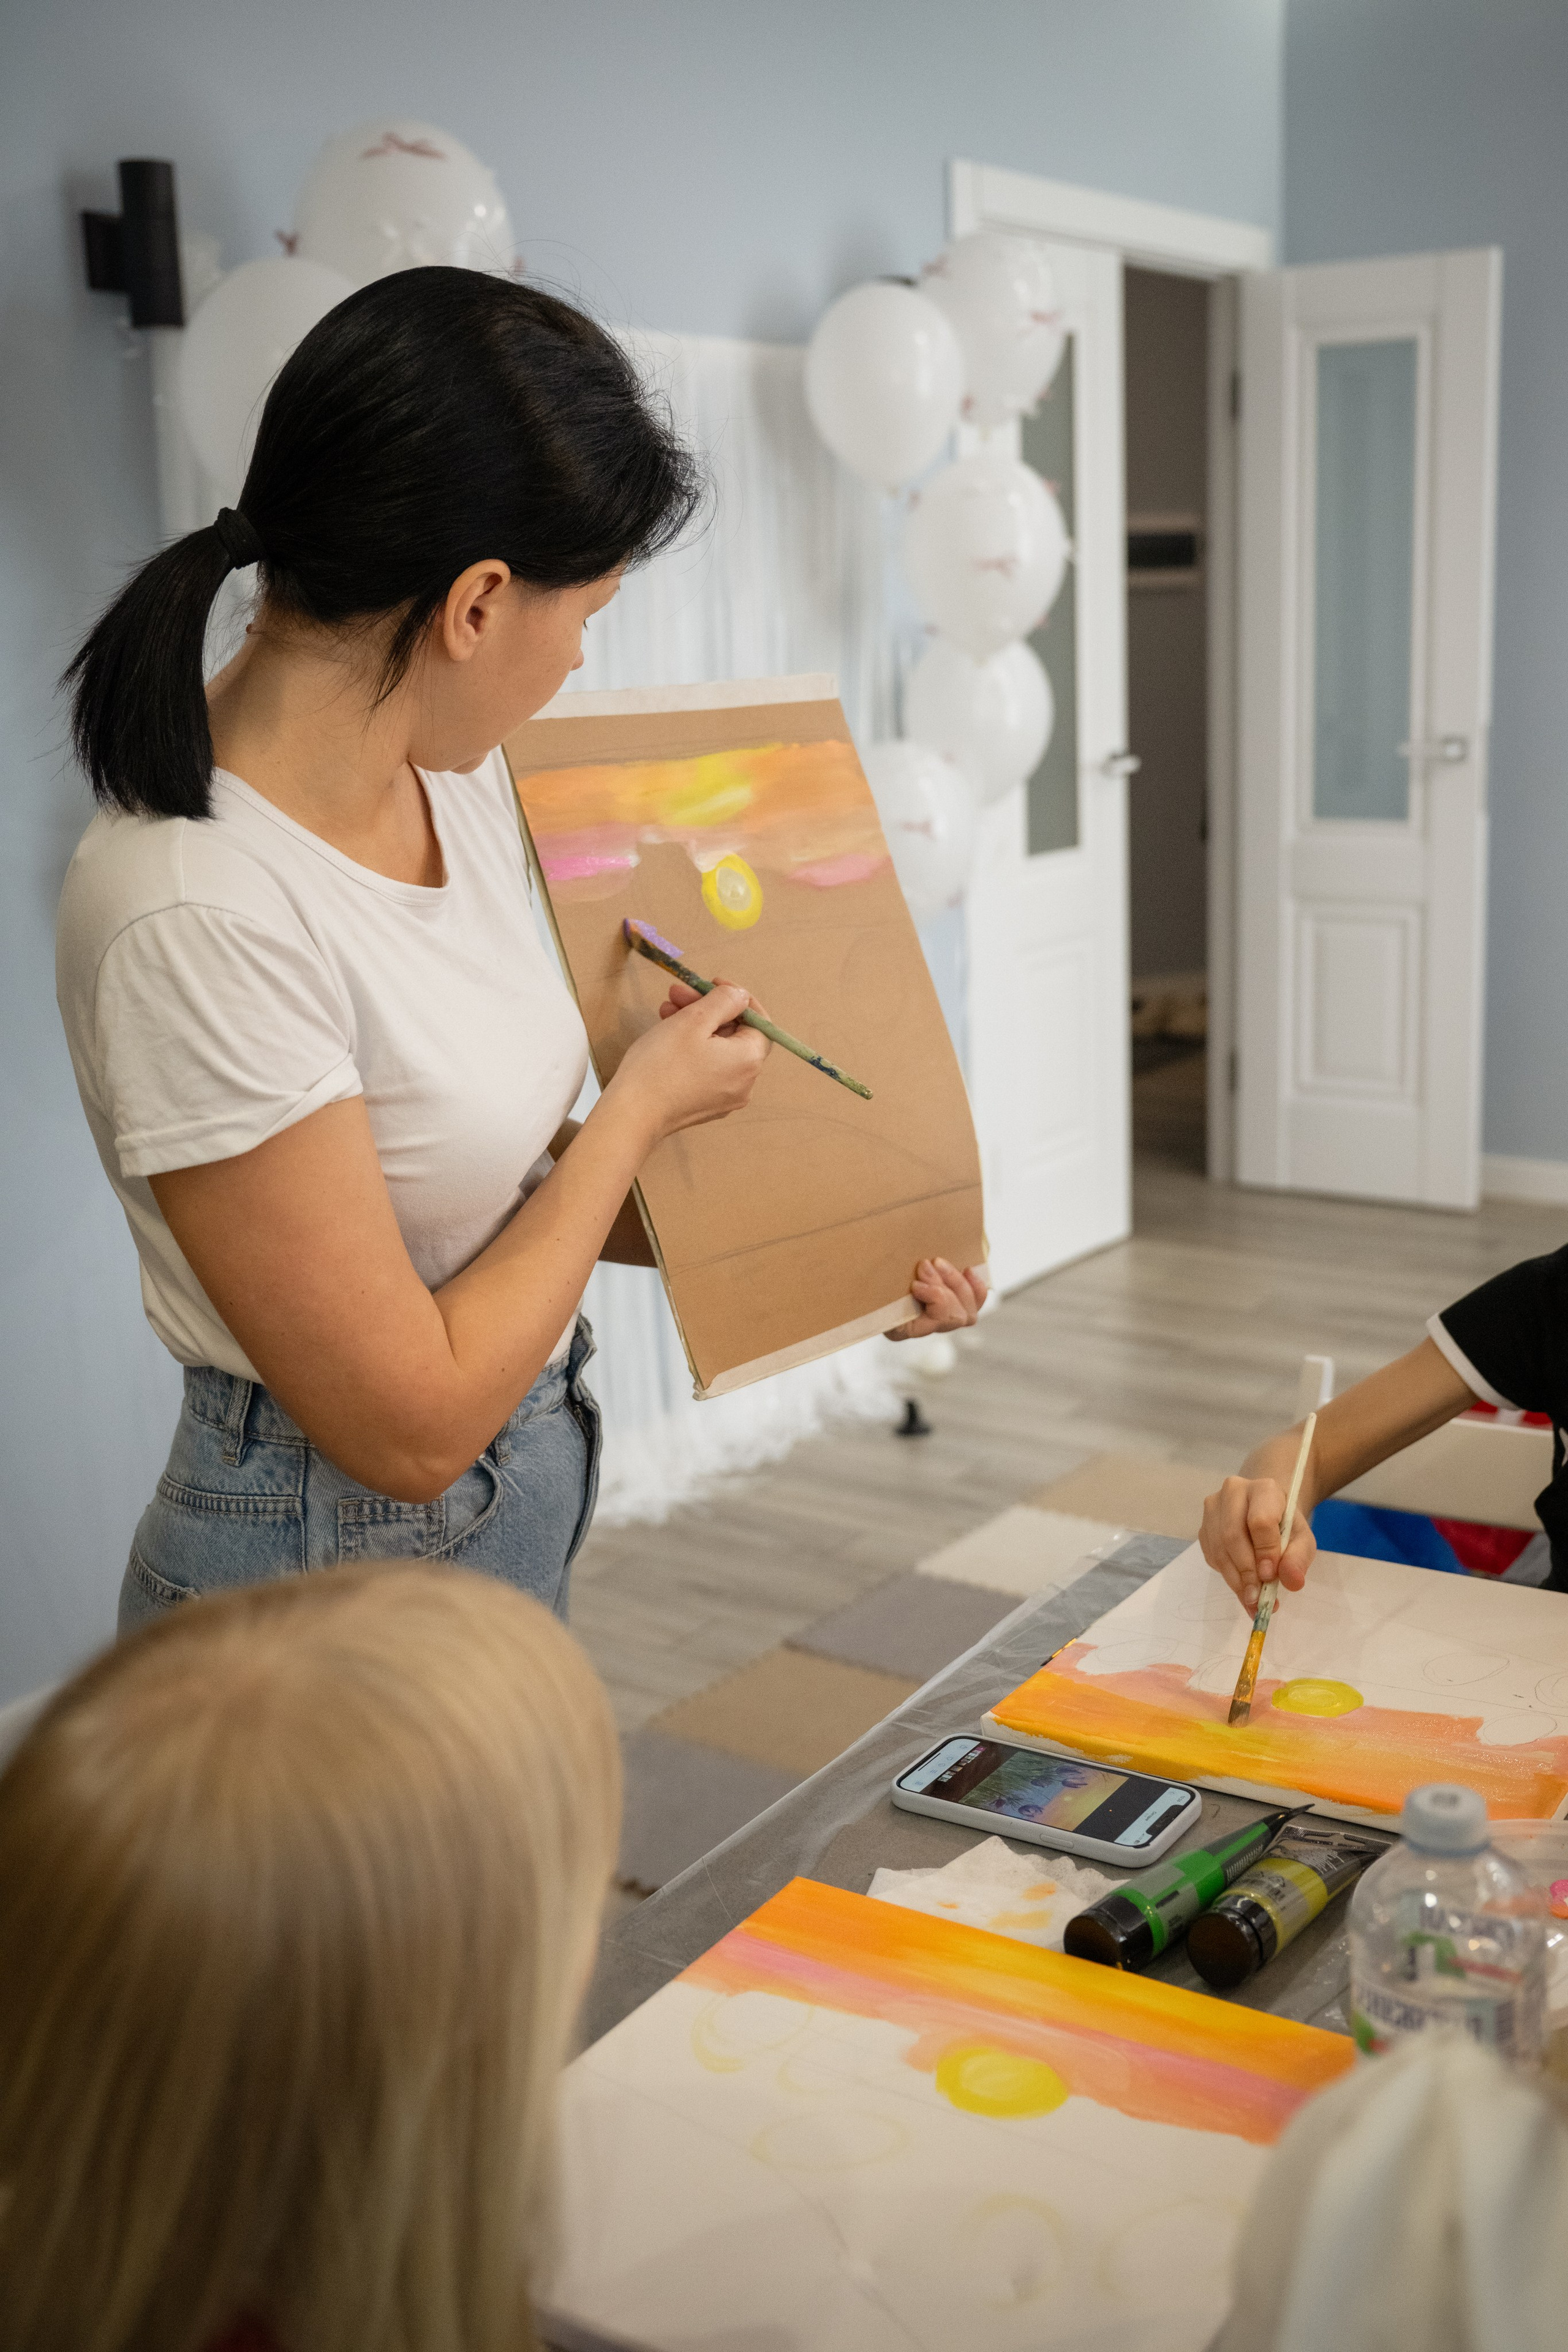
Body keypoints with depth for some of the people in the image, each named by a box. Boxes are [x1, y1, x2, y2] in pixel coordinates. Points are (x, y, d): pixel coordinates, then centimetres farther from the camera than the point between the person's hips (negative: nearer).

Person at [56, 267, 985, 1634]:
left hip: (521, 1497, 8)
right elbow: (411, 1425, -24)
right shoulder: (202, 919, -30)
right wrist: (643, 1107, -15)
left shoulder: (455, 774, -4)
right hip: (341, 1559, -8)